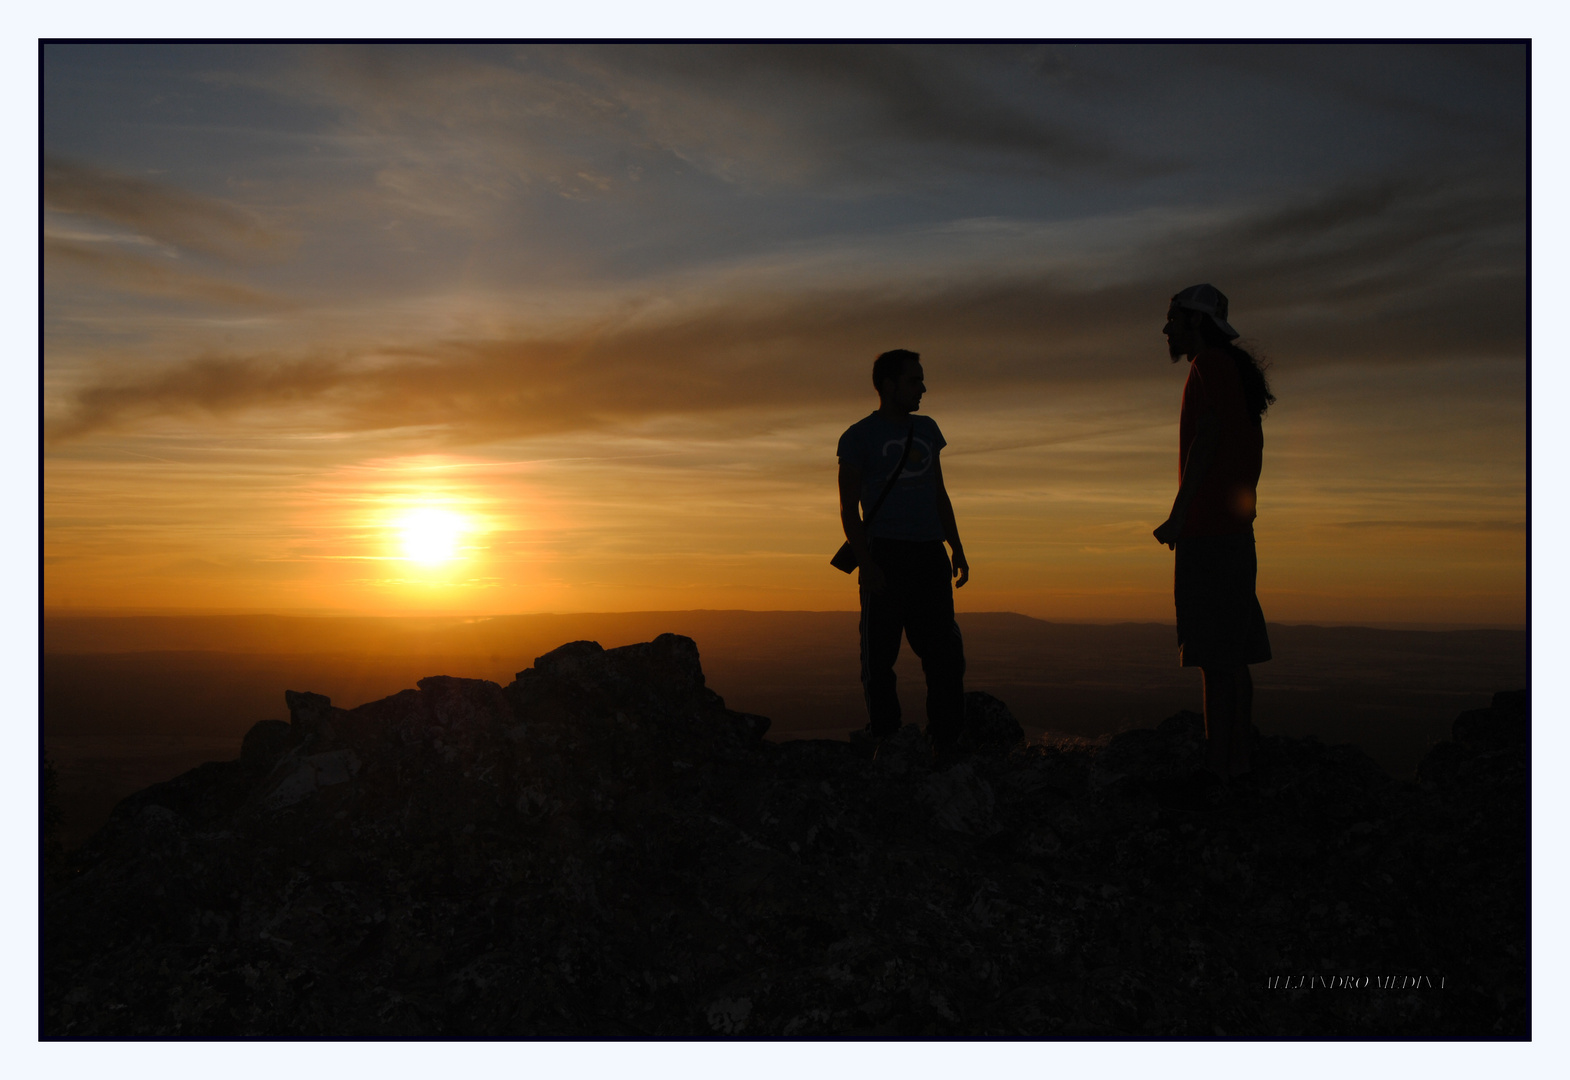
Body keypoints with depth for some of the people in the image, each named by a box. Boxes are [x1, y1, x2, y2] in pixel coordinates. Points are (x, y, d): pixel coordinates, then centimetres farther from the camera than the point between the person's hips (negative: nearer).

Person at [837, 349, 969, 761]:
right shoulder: (859, 435, 2)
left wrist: (956, 548, 14)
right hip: (886, 554, -5)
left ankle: (946, 745, 10)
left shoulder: (927, 429, 19)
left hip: (930, 556, 5)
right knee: (880, 657, -3)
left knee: (946, 653, 3)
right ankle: (884, 741, 5)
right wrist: (867, 564, -14)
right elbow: (849, 508, -3)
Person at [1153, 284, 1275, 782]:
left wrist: (1178, 515, -19)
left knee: (1216, 653, -10)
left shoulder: (1209, 363, -6)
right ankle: (1240, 755, 16)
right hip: (1235, 532, 10)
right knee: (1233, 653, 11)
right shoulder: (1237, 370, 22)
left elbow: (1208, 436, -17)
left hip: (1207, 532, -10)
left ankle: (1220, 764, -9)